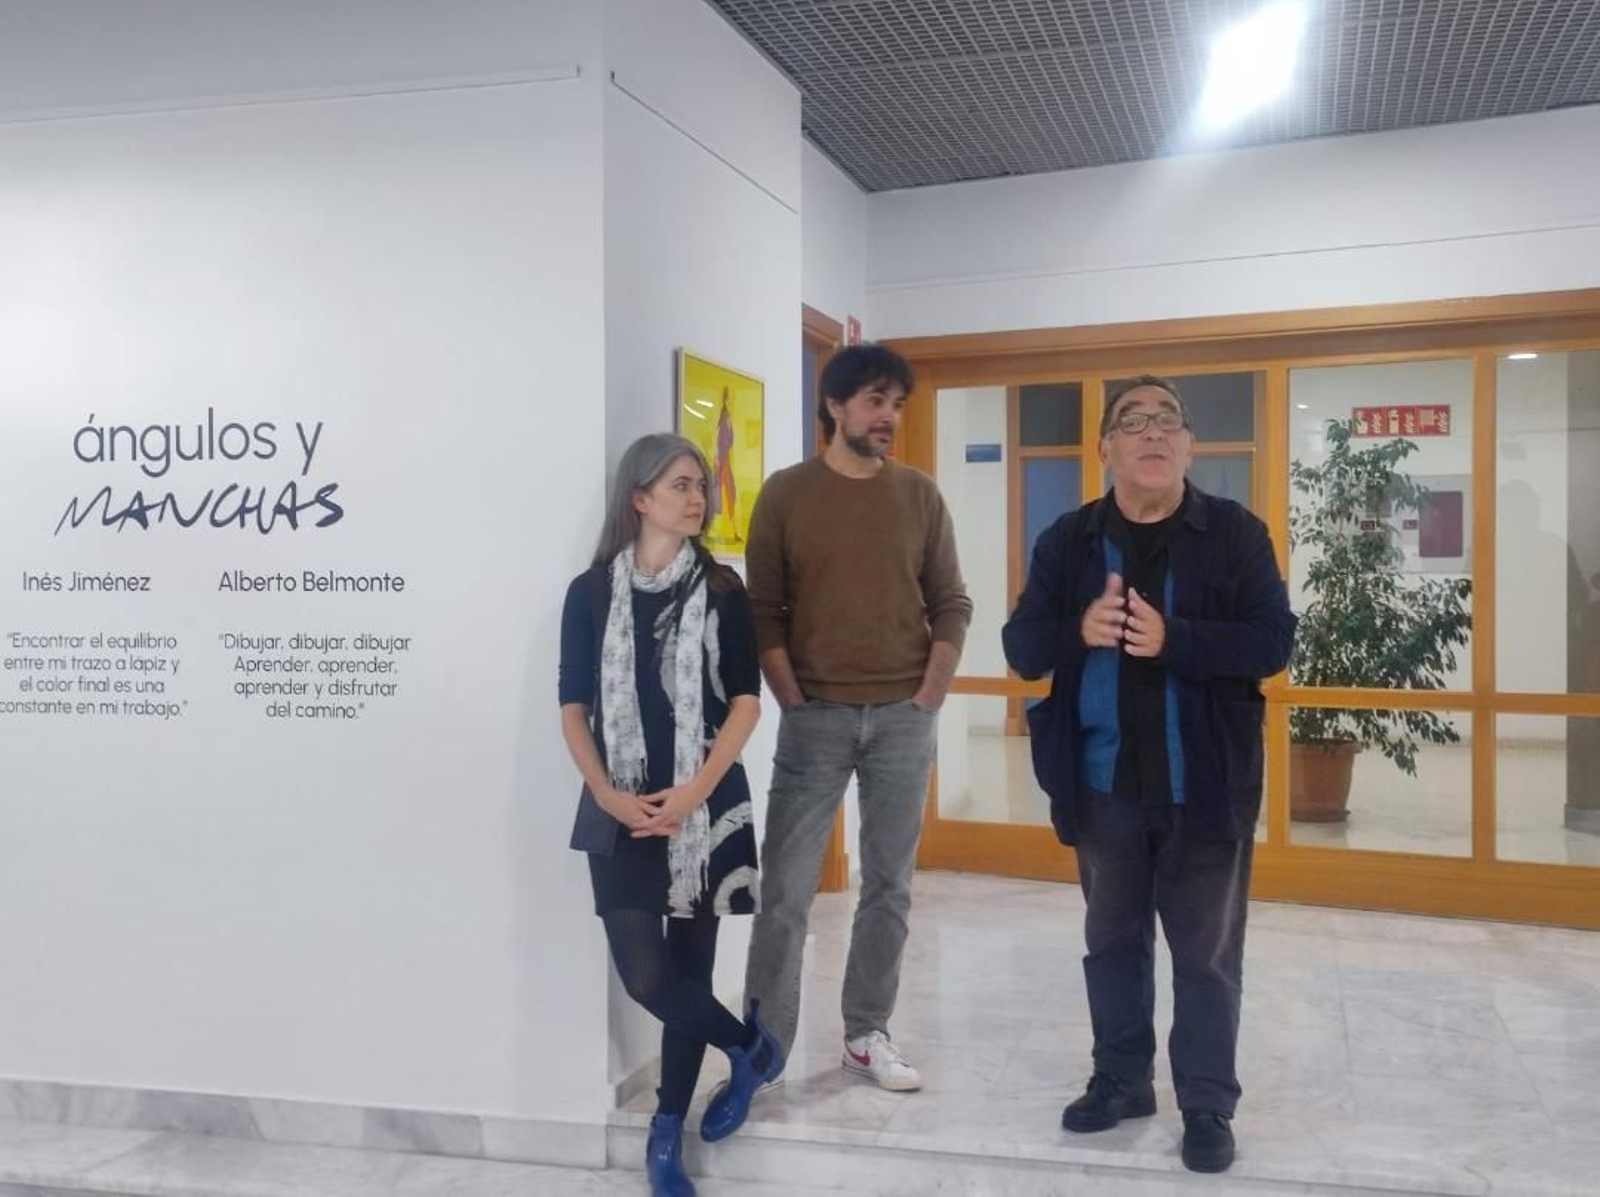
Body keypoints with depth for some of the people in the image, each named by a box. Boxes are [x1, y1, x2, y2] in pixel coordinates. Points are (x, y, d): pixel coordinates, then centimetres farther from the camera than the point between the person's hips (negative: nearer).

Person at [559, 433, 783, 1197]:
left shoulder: (722, 590, 1)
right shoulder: (591, 592, 2)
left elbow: (745, 700, -3)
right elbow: (574, 708, 3)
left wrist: (694, 790, -14)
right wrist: (606, 794, -11)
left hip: (704, 805, 0)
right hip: (623, 810, 0)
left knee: (690, 962, 6)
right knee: (644, 976, -7)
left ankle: (666, 1135, 23)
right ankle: (751, 1046, 20)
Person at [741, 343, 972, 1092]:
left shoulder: (919, 496, 7)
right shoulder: (786, 493, 0)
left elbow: (951, 604, 8)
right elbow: (763, 612, -1)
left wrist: (929, 695, -2)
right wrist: (792, 701, -8)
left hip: (903, 718, 3)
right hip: (816, 717, -2)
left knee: (889, 887, 8)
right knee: (785, 889, -2)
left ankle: (867, 1035, 21)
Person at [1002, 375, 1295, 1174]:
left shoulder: (1235, 534, -5)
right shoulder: (1067, 541, 2)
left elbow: (1273, 641, -12)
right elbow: (1023, 648, 0)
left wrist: (1173, 639, -26)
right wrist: (1078, 631, -22)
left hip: (1204, 785, -2)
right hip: (1104, 784, 3)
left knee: (1207, 954, 8)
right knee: (1112, 942, 16)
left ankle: (1208, 1106, 22)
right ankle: (1121, 1080, 33)